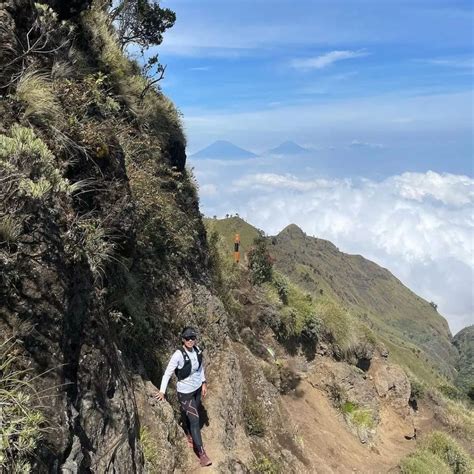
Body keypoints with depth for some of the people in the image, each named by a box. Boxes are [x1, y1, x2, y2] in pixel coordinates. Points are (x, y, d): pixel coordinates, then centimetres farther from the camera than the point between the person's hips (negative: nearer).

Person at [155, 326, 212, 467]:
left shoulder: (197, 350, -9)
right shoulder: (178, 355, -27)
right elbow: (168, 373, -19)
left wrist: (204, 383, 11)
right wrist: (162, 391, -18)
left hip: (197, 388, 5)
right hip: (185, 392, -5)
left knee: (189, 415, 24)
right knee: (195, 421, -3)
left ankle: (190, 435, 52)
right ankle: (202, 454, 8)